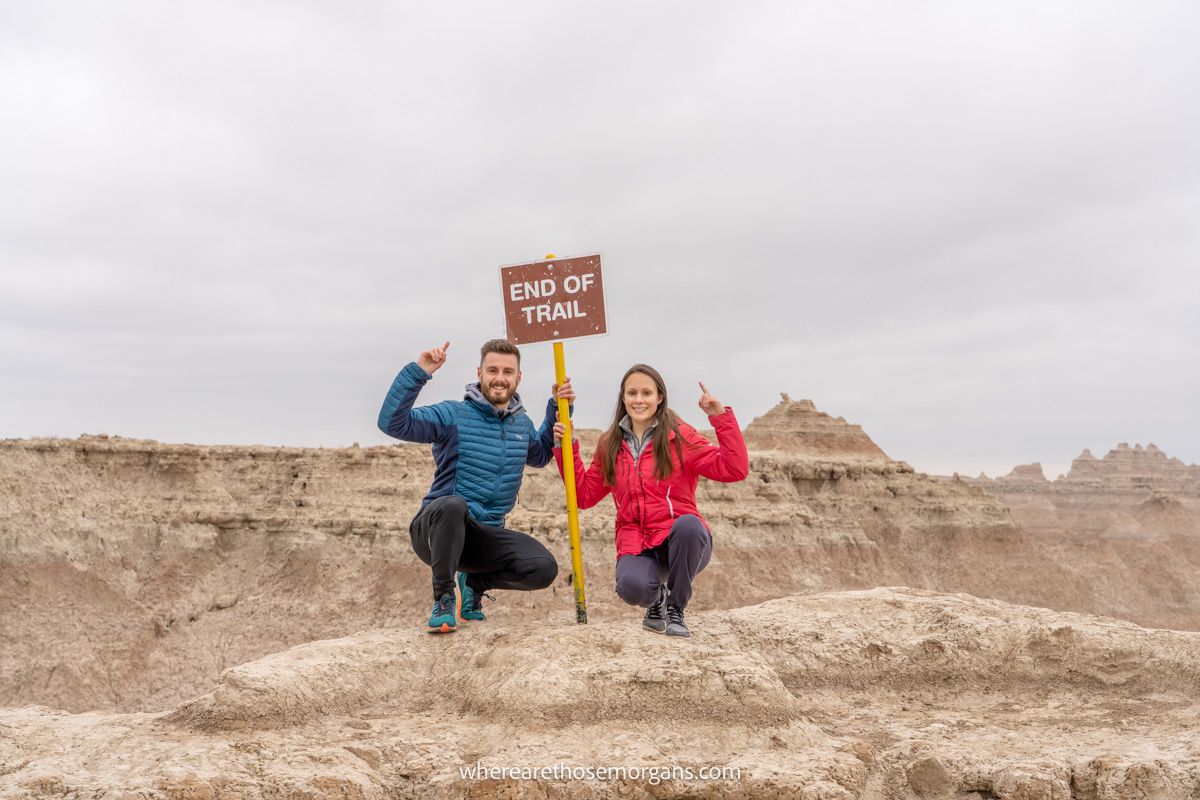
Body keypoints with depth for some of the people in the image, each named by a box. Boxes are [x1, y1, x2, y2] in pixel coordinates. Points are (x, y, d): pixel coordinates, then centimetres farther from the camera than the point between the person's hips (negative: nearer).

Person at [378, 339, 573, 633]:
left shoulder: (522, 423, 10)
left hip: (486, 537, 5)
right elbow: (392, 423, -20)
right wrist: (418, 372, -26)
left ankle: (473, 582, 10)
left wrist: (556, 410, 19)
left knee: (543, 568, -20)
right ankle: (444, 598, -18)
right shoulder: (453, 415, -8)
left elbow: (540, 456, 32)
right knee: (453, 504, -41)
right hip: (436, 529, -4)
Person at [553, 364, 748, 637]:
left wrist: (721, 417, -14)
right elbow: (584, 495, 15)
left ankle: (675, 609, -11)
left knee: (689, 524, -37)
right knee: (631, 587, -33)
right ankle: (657, 600, 9)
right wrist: (565, 448, 8)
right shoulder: (610, 445, 12)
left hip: (680, 543, -1)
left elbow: (735, 469, -8)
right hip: (636, 547, 1)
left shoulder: (680, 436, 1)